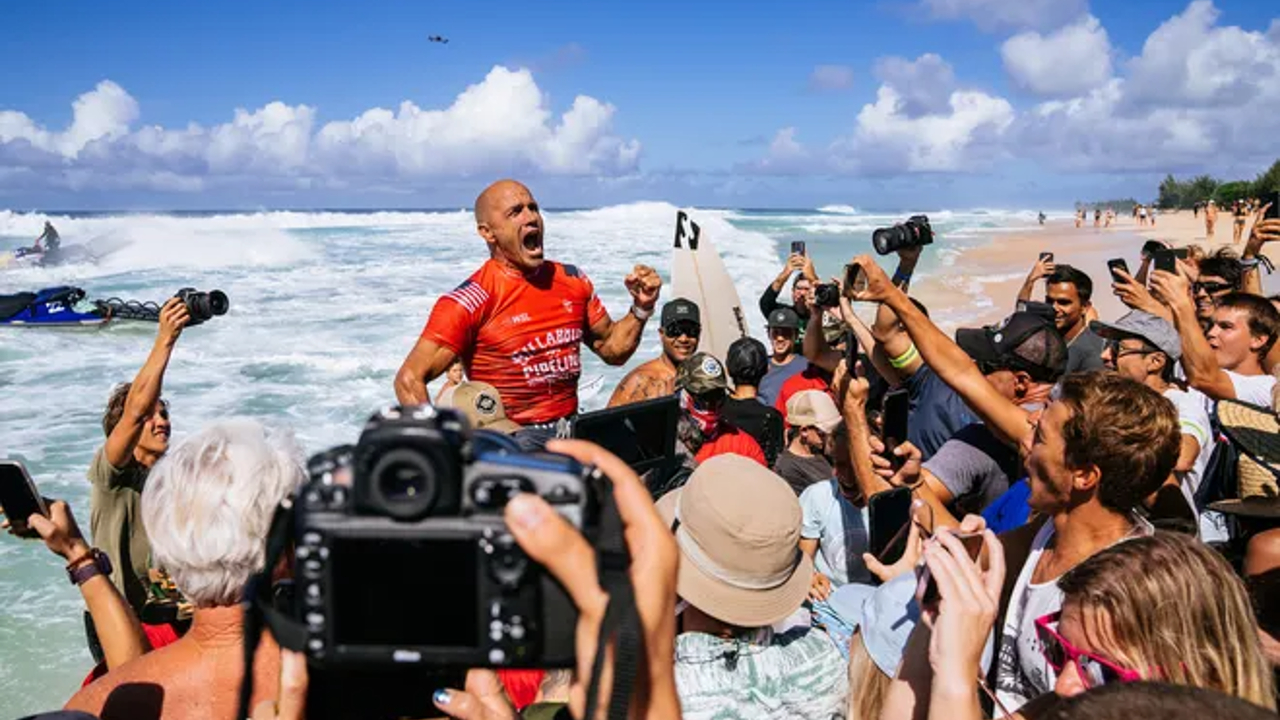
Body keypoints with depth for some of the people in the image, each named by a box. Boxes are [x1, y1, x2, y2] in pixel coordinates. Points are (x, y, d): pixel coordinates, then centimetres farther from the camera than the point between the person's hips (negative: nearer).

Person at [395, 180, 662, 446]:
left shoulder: (573, 281, 9)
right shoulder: (471, 300, -10)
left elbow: (611, 349, 20)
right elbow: (410, 380, -14)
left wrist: (641, 307, 3)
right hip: (509, 439, -5)